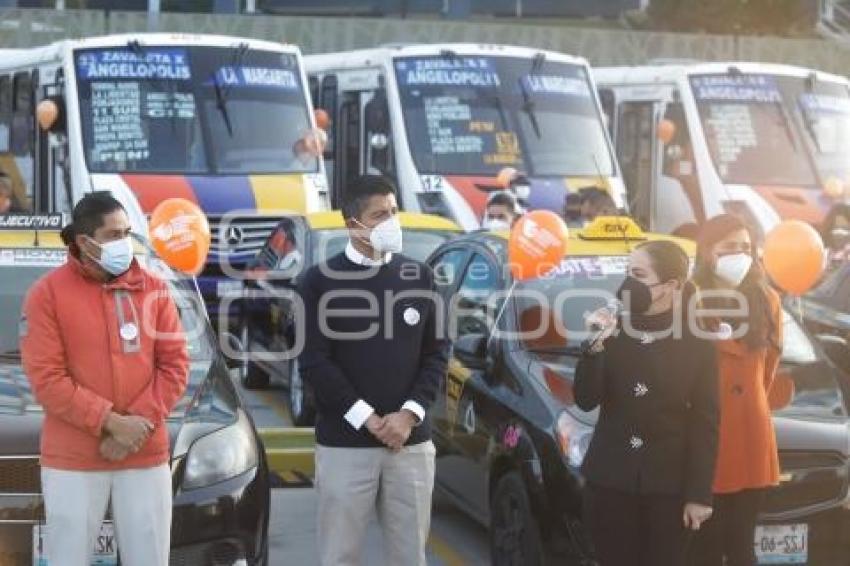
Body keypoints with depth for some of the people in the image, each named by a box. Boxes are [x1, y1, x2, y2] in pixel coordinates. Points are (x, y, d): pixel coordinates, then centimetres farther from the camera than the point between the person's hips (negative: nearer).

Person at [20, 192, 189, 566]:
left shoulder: (153, 290, 6)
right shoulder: (48, 294, -4)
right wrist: (111, 422, -16)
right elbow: (47, 379, -10)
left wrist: (142, 422, -11)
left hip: (146, 455, 3)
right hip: (73, 460, -2)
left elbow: (175, 364, 3)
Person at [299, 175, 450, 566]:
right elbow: (314, 361, -7)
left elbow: (437, 352, 7)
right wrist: (369, 420, -12)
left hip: (412, 441, 3)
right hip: (344, 443, -3)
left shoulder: (420, 276, 9)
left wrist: (409, 414, -8)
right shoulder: (321, 281, -2)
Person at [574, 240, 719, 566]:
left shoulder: (696, 343, -3)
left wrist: (699, 493, -6)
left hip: (669, 485, -2)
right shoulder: (613, 332, 3)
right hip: (610, 481, 2)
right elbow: (586, 401, -2)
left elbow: (705, 421, -2)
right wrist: (596, 346, -17)